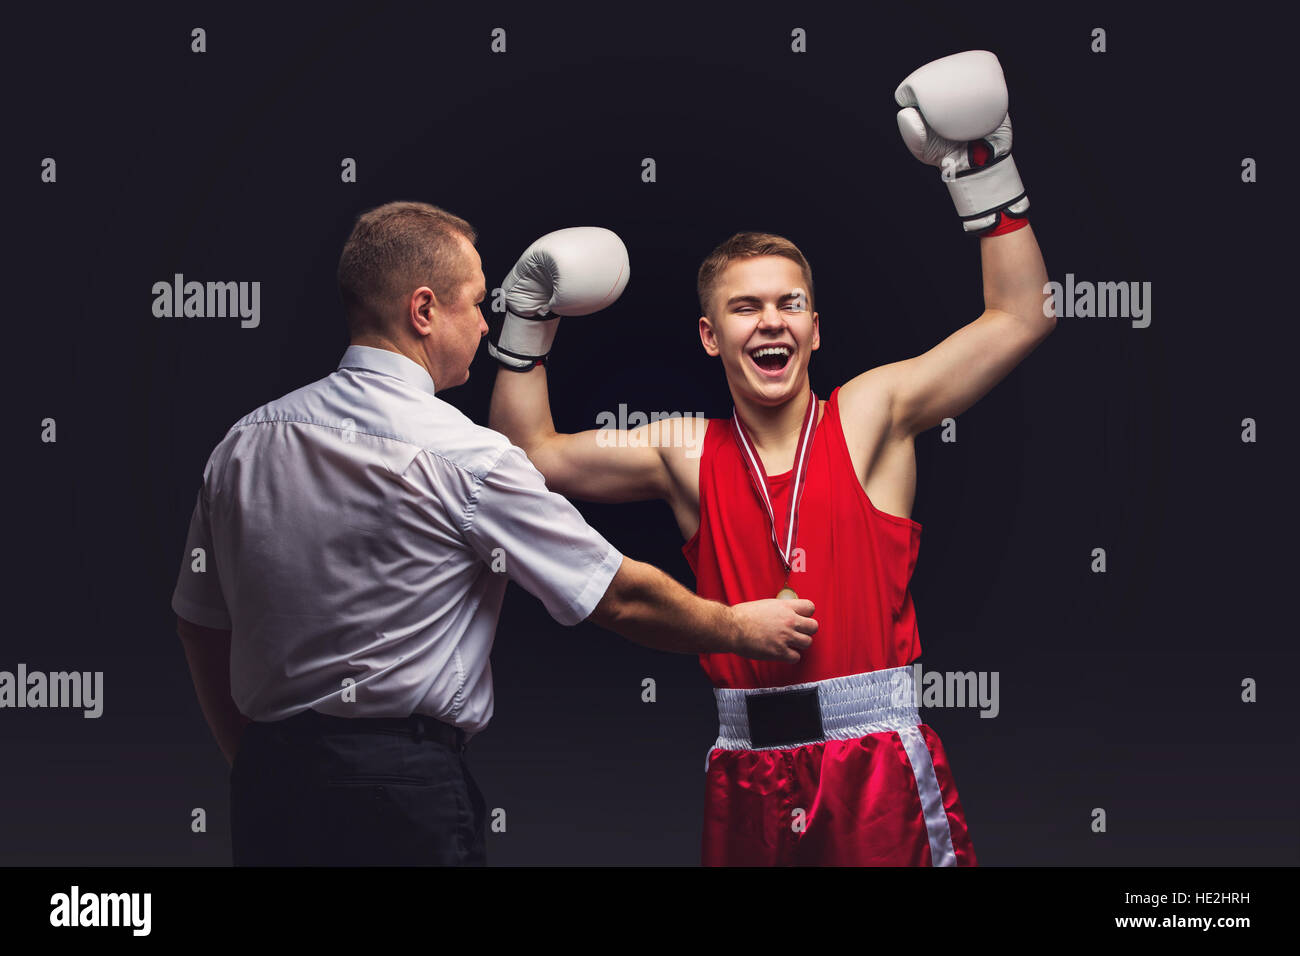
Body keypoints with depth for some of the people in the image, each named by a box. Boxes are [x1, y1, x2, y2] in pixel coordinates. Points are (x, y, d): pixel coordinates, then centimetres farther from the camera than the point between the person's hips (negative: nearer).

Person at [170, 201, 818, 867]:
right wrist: (744, 628, 11)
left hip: (265, 786, 7)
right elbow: (622, 598, -6)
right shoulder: (465, 458, -13)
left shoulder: (243, 442, 5)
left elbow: (201, 625, 12)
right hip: (403, 790, -6)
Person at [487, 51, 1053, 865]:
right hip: (748, 774, 2)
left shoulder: (869, 416, 2)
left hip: (880, 765, -2)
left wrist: (985, 165, -2)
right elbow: (530, 453, 16)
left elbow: (1021, 318, 0)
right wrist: (528, 317, 11)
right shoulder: (687, 454, 8)